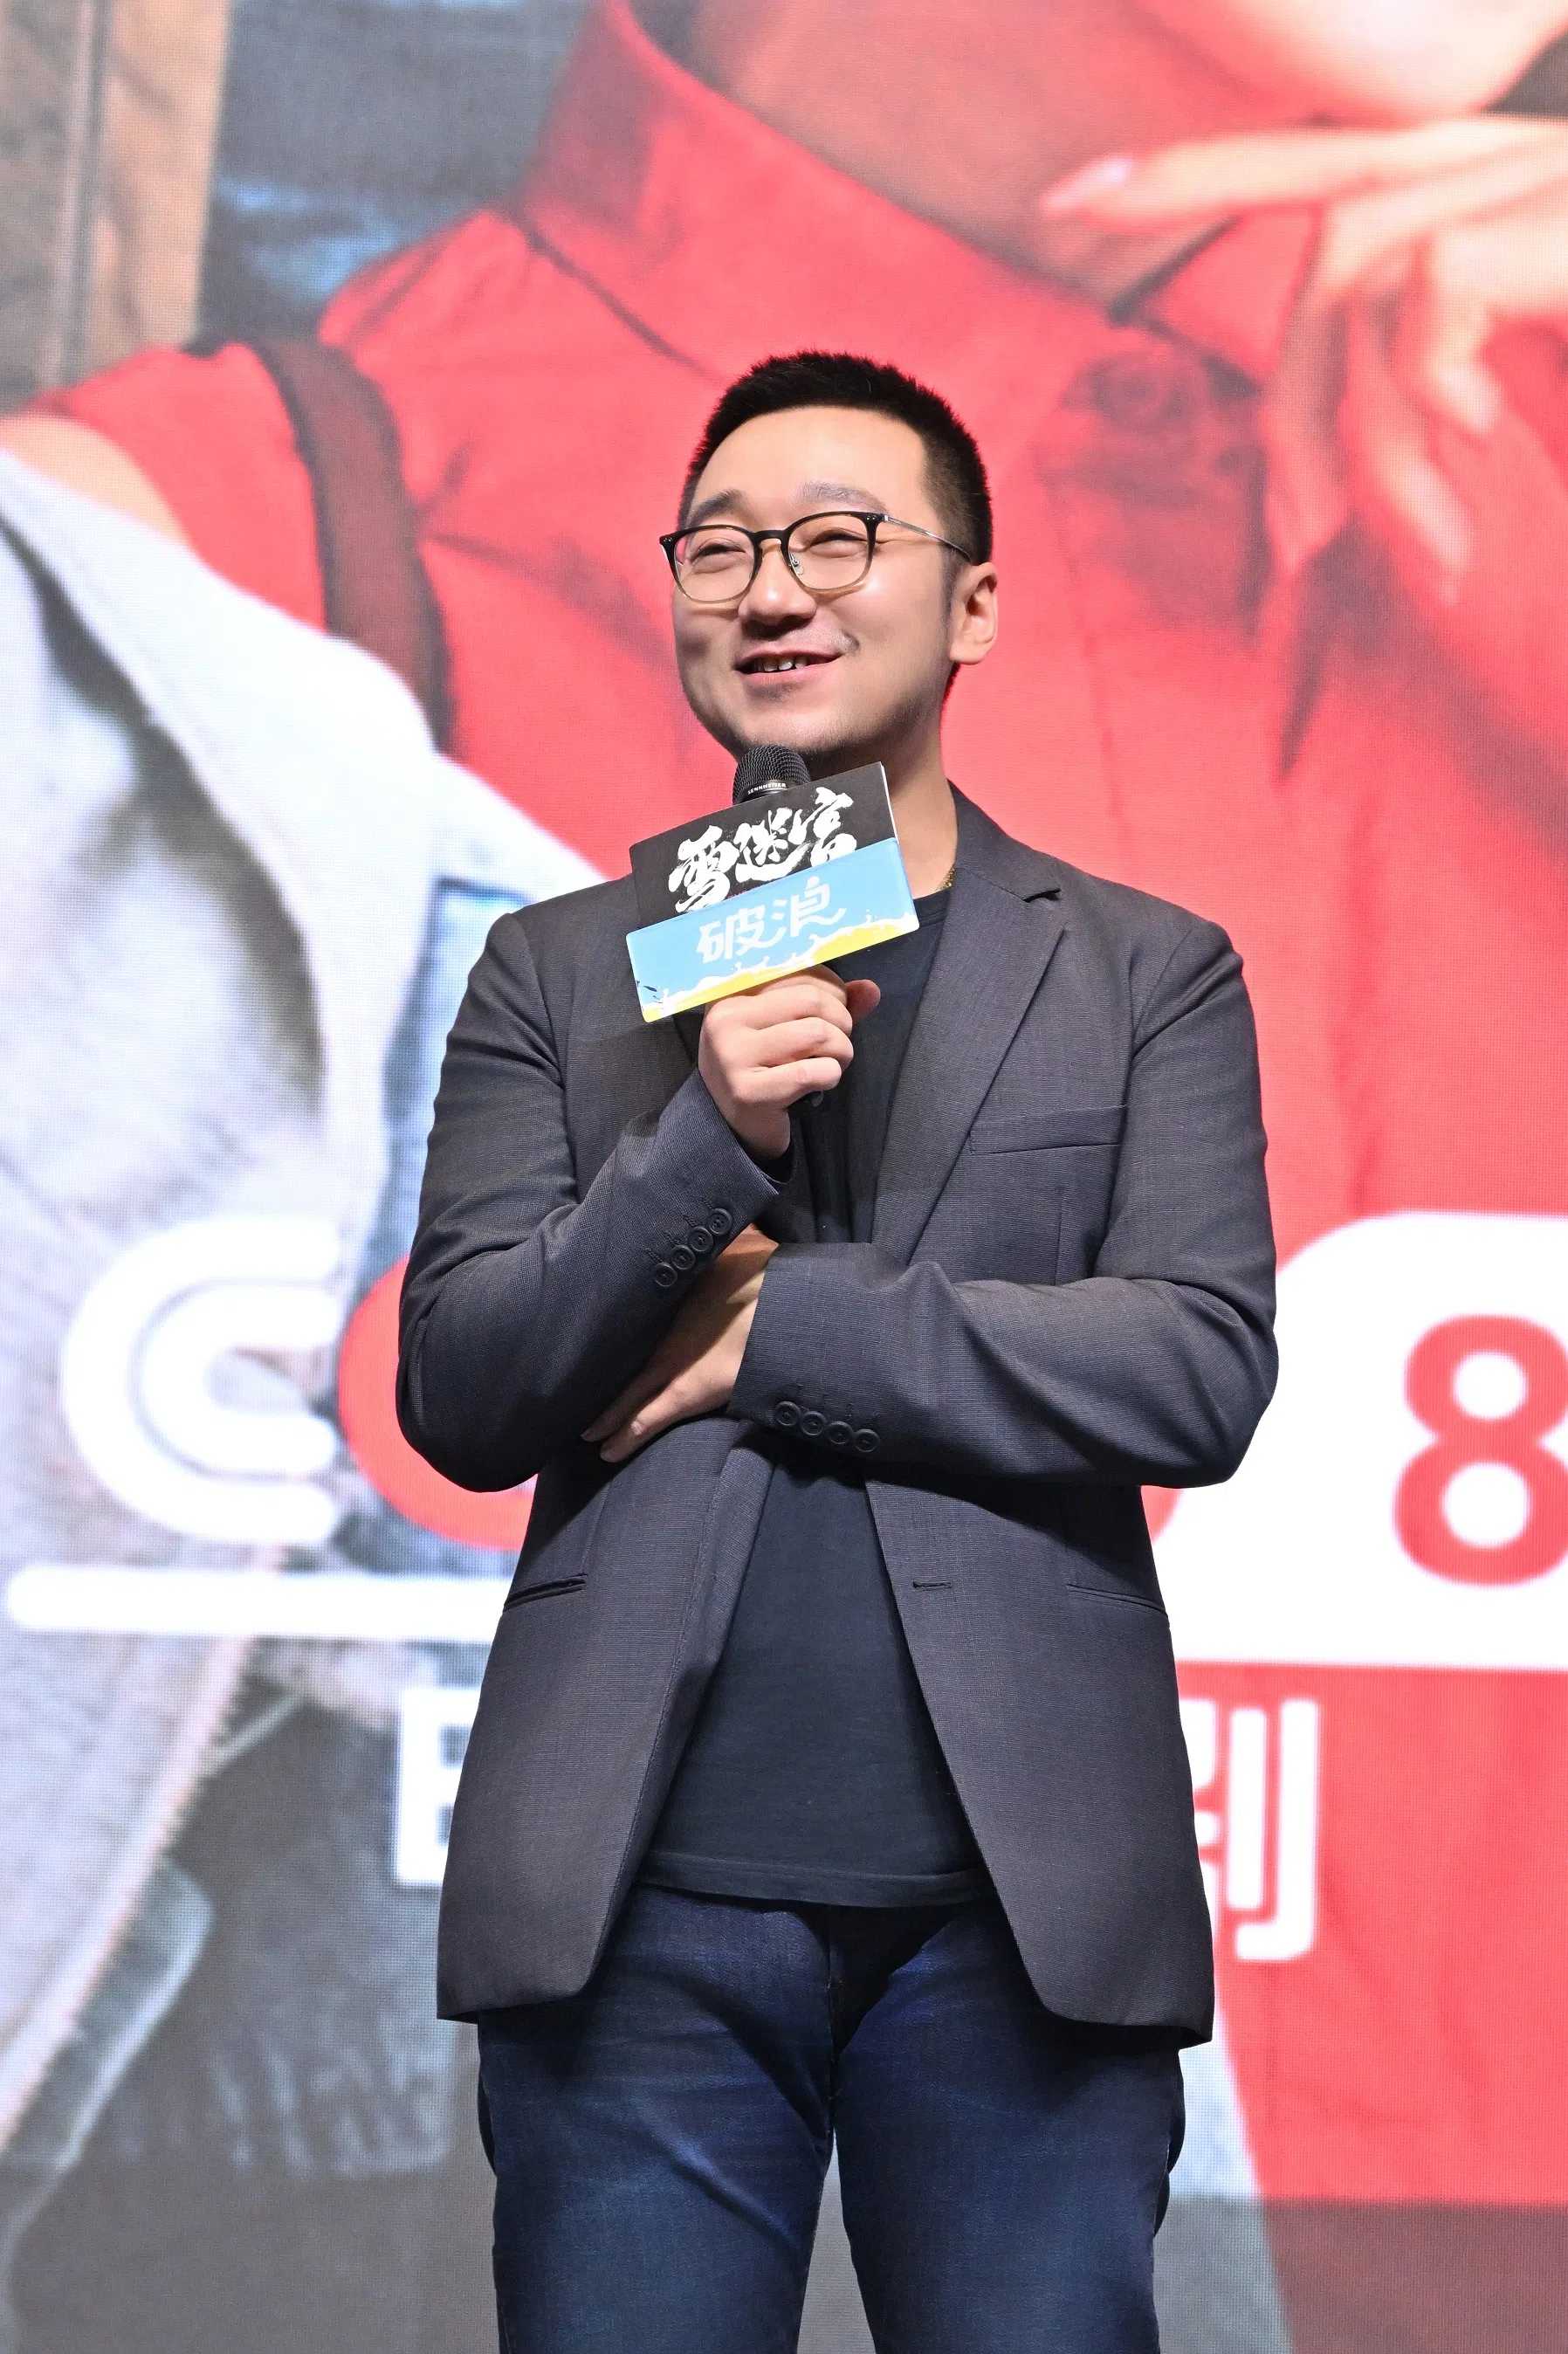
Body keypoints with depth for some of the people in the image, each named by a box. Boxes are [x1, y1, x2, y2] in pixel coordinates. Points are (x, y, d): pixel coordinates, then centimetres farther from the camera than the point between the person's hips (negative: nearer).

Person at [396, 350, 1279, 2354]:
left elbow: (1201, 1372, -4)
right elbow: (454, 1397, 3)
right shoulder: (555, 974, 12)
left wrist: (774, 1329, -7)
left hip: (1019, 1904, -1)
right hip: (639, 1905, 1)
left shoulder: (1149, 975, 9)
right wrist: (703, 1142, -12)